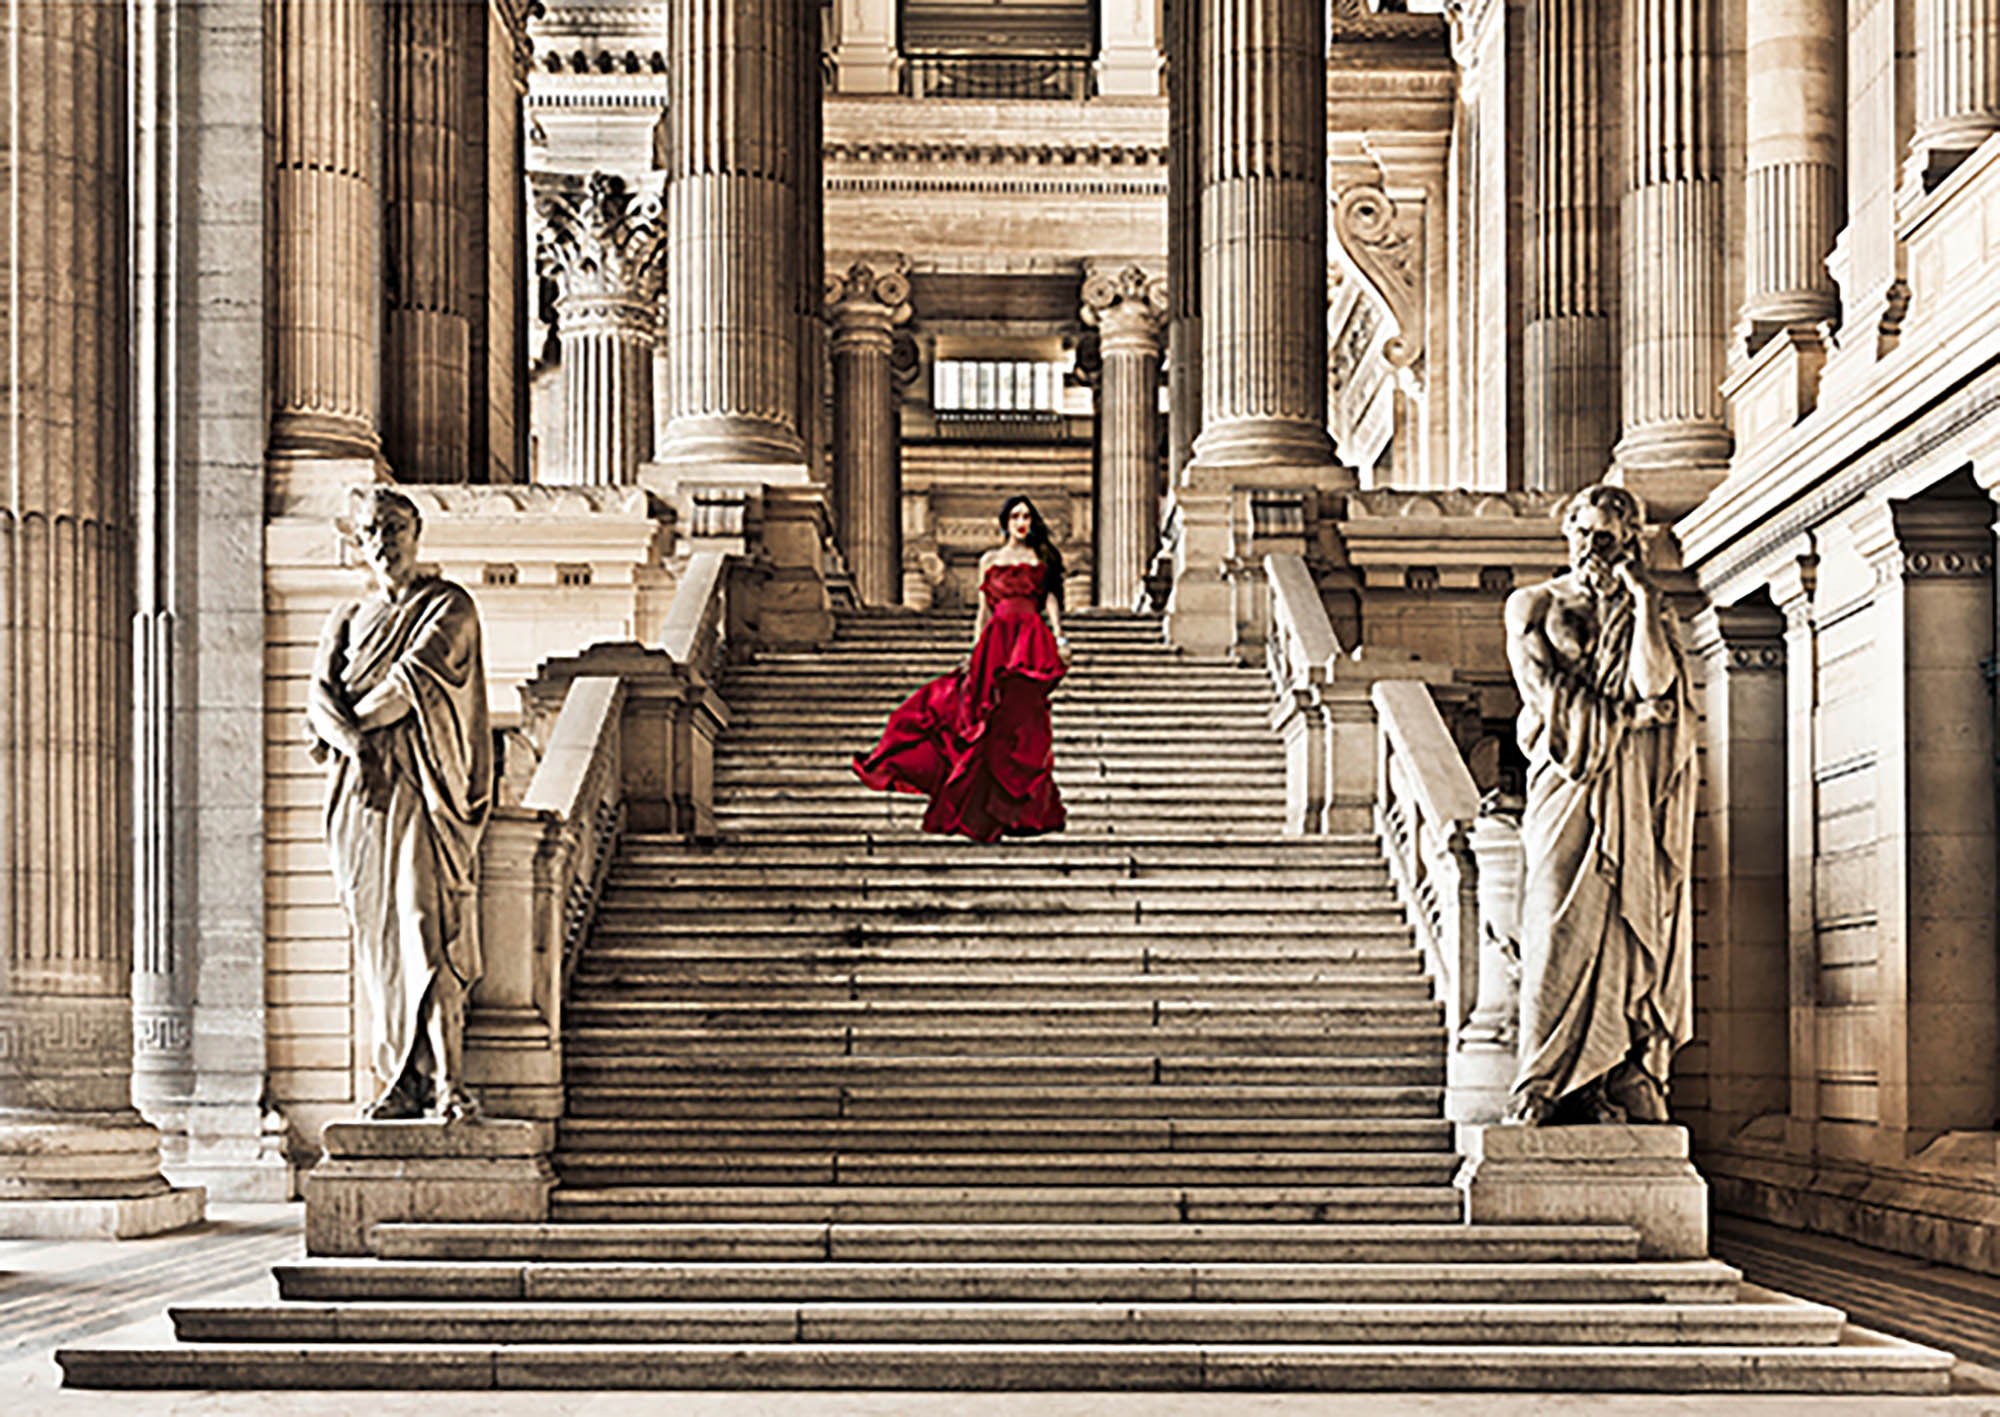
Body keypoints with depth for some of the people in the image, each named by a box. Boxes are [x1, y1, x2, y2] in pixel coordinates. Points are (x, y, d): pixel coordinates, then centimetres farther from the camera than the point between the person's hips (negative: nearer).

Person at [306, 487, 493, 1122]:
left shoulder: (449, 607, 3)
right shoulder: (348, 618, 19)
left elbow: (413, 681, -11)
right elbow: (319, 694, 4)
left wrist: (339, 728, -2)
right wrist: (355, 744, -16)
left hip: (424, 790, -5)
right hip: (359, 790, 5)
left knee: (428, 931, -14)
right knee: (377, 940, 2)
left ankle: (446, 1081, -17)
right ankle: (404, 1082, 4)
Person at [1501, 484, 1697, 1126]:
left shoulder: (1647, 609, 13)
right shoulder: (1532, 605, 12)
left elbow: (1654, 682, -7)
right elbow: (1546, 696, 0)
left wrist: (1641, 598, -7)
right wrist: (1626, 716, -3)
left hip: (1633, 800, 1)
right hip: (1568, 787, -1)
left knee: (1632, 925, -6)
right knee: (1561, 927, -13)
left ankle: (1623, 1085, -6)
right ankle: (1538, 1093, -15)